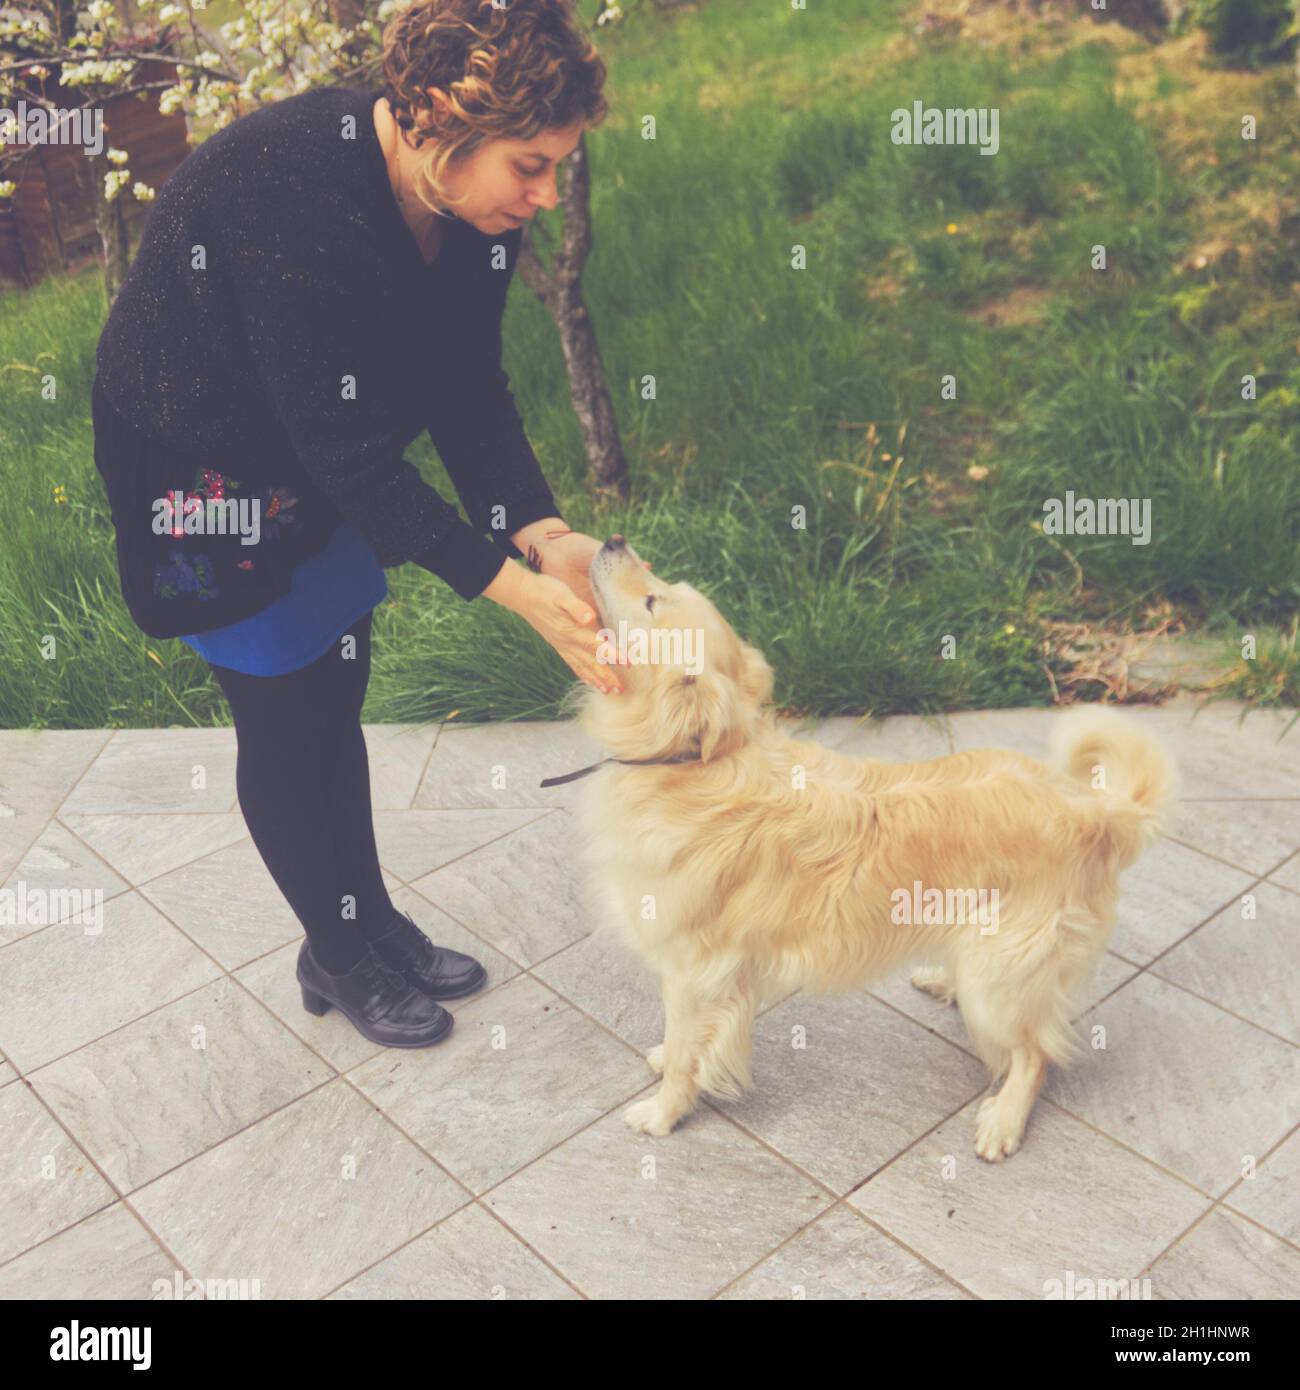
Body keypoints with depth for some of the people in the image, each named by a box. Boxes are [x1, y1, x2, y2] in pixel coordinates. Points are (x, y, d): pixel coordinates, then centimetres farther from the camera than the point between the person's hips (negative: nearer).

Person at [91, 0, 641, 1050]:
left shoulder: (475, 205, -13)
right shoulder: (300, 197, -37)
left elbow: (470, 394, -8)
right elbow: (348, 451, -35)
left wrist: (545, 533, -23)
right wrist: (510, 586, -35)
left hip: (319, 463, 7)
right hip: (202, 466, -7)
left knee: (336, 697, 16)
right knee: (285, 717, 5)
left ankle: (374, 921, 34)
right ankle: (338, 957, 26)